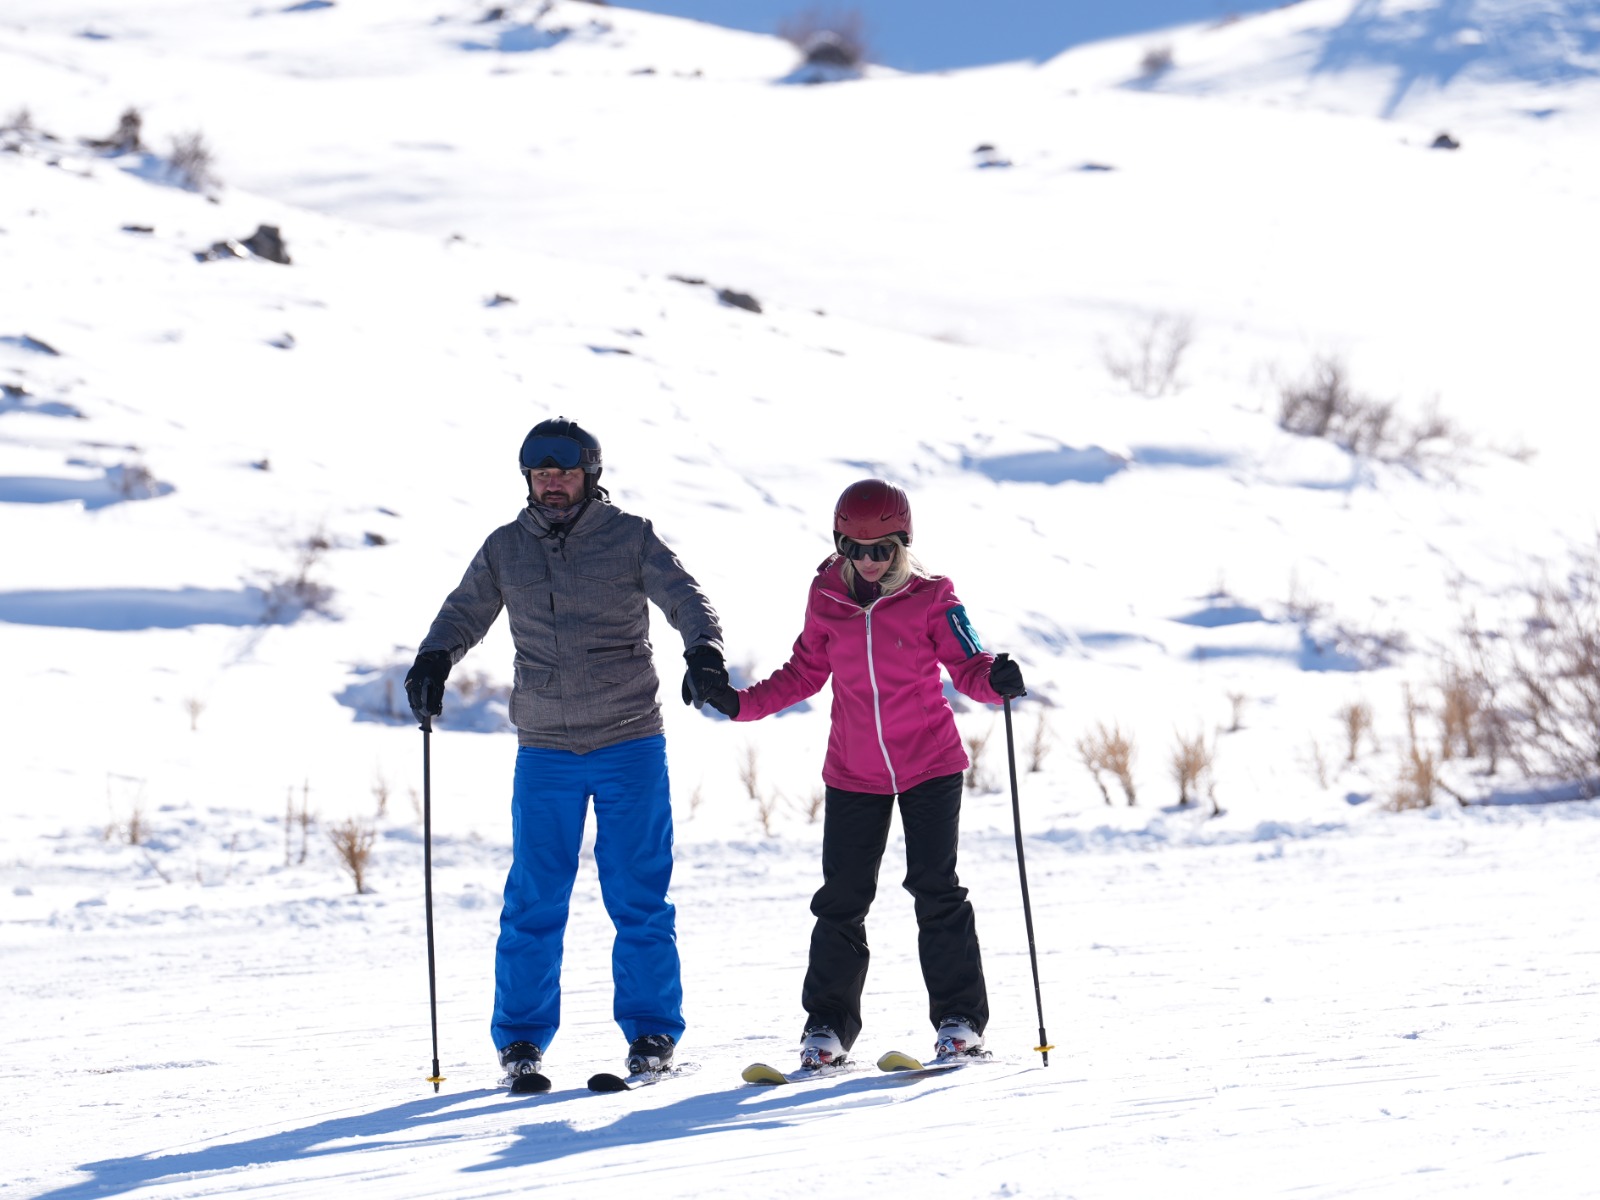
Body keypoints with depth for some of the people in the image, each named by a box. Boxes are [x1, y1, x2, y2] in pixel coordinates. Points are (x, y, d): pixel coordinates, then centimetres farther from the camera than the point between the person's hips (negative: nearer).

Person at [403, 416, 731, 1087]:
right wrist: (433, 661, -8)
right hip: (545, 751, 2)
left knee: (637, 893, -1)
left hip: (630, 744, -2)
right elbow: (464, 614, 12)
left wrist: (704, 653, -27)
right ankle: (520, 1038, 9)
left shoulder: (629, 538, 0)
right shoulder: (506, 548, 8)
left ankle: (652, 1031, 10)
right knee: (534, 899, 0)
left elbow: (683, 597, -7)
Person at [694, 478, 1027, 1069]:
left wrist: (995, 680, -32)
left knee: (936, 889, -4)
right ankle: (828, 1025, 12)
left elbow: (968, 666, -9)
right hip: (854, 772, 3)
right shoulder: (827, 599, -1)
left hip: (930, 765, -3)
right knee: (841, 898, 3)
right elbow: (804, 674, 10)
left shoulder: (930, 598, -9)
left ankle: (959, 1019, 5)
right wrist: (742, 703, 0)